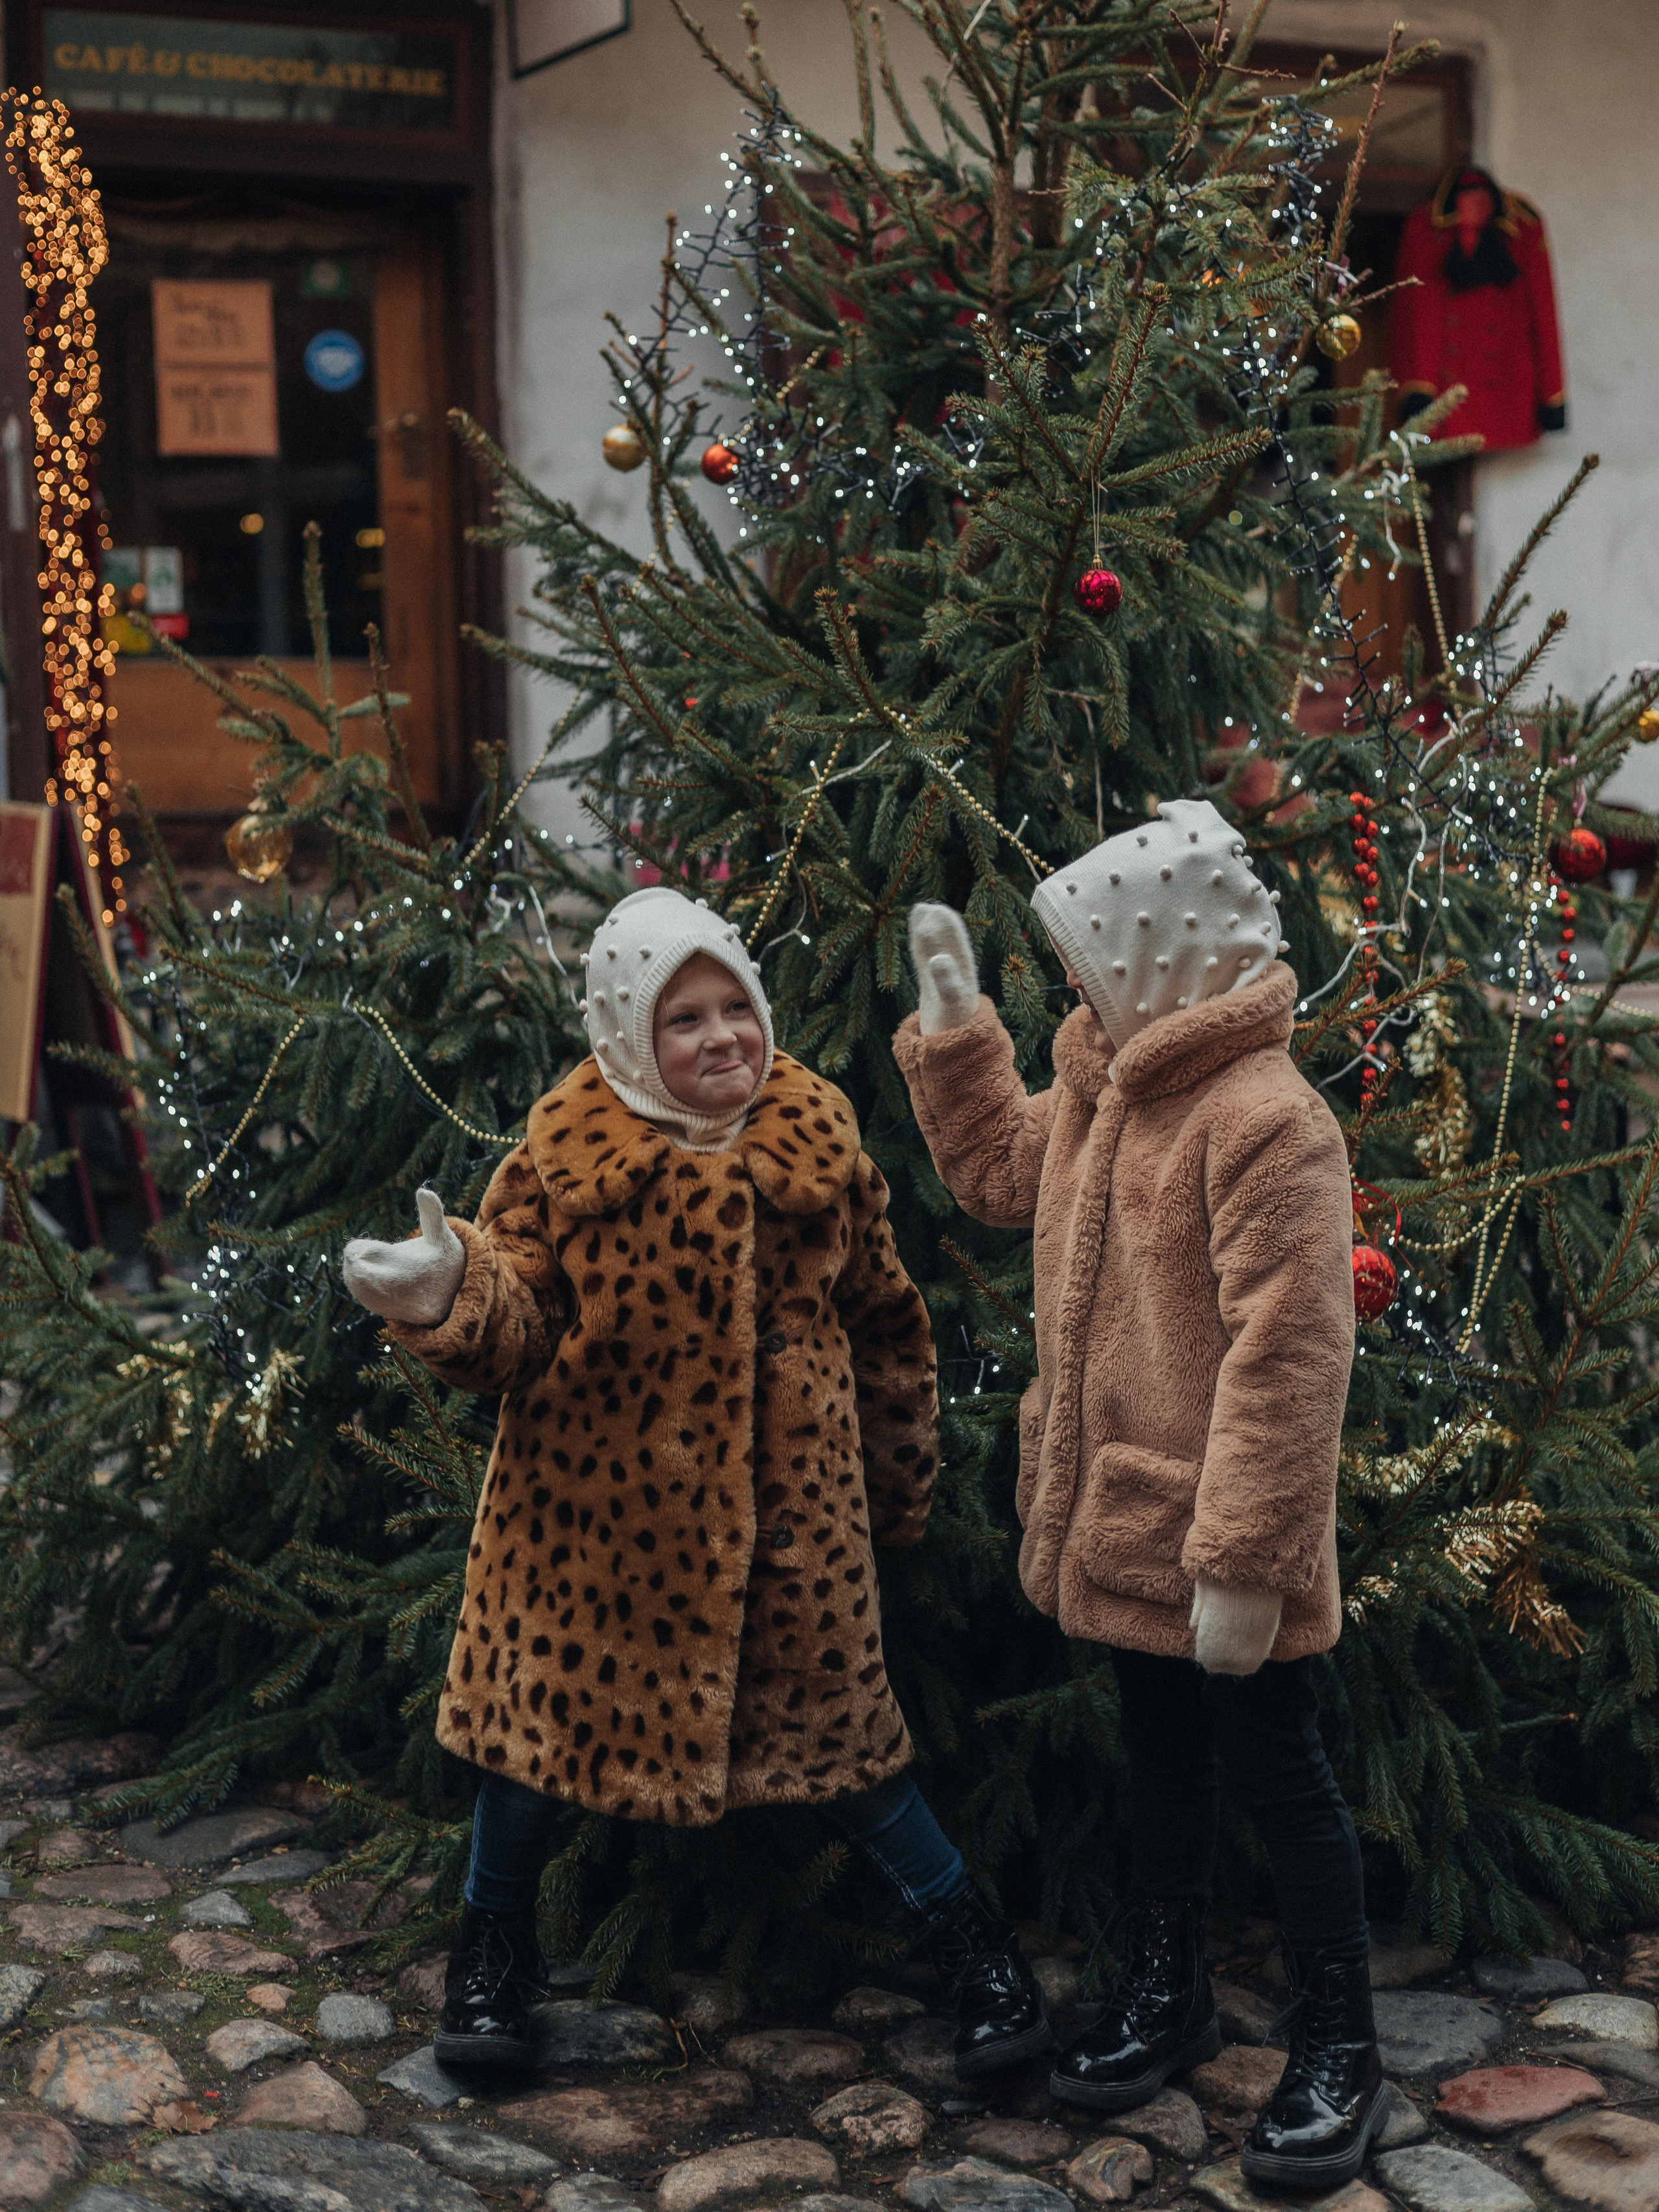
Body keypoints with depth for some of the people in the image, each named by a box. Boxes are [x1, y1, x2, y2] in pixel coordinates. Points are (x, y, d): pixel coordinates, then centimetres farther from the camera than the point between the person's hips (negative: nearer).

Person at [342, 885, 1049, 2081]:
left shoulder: (819, 1136, -2)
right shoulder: (568, 1152, -9)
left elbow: (883, 1320, 8)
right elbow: (518, 1329, -9)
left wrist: (901, 1482, 15)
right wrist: (450, 1296, -32)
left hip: (787, 1500, 1)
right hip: (599, 1498, 0)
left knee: (831, 1707, 7)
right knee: (548, 1698, 9)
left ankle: (971, 1941, 25)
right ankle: (495, 1945, 33)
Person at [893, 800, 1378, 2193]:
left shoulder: (1265, 1122, -24)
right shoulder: (1104, 1088, 5)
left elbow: (1286, 1360, -27)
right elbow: (1001, 1176, 24)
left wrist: (1245, 1561, -26)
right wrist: (955, 1026, 13)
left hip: (1220, 1549, -8)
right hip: (1125, 1518, 9)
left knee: (1275, 1772, 5)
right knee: (1162, 1755, 22)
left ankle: (1340, 2056, 22)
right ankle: (1167, 1994, 41)